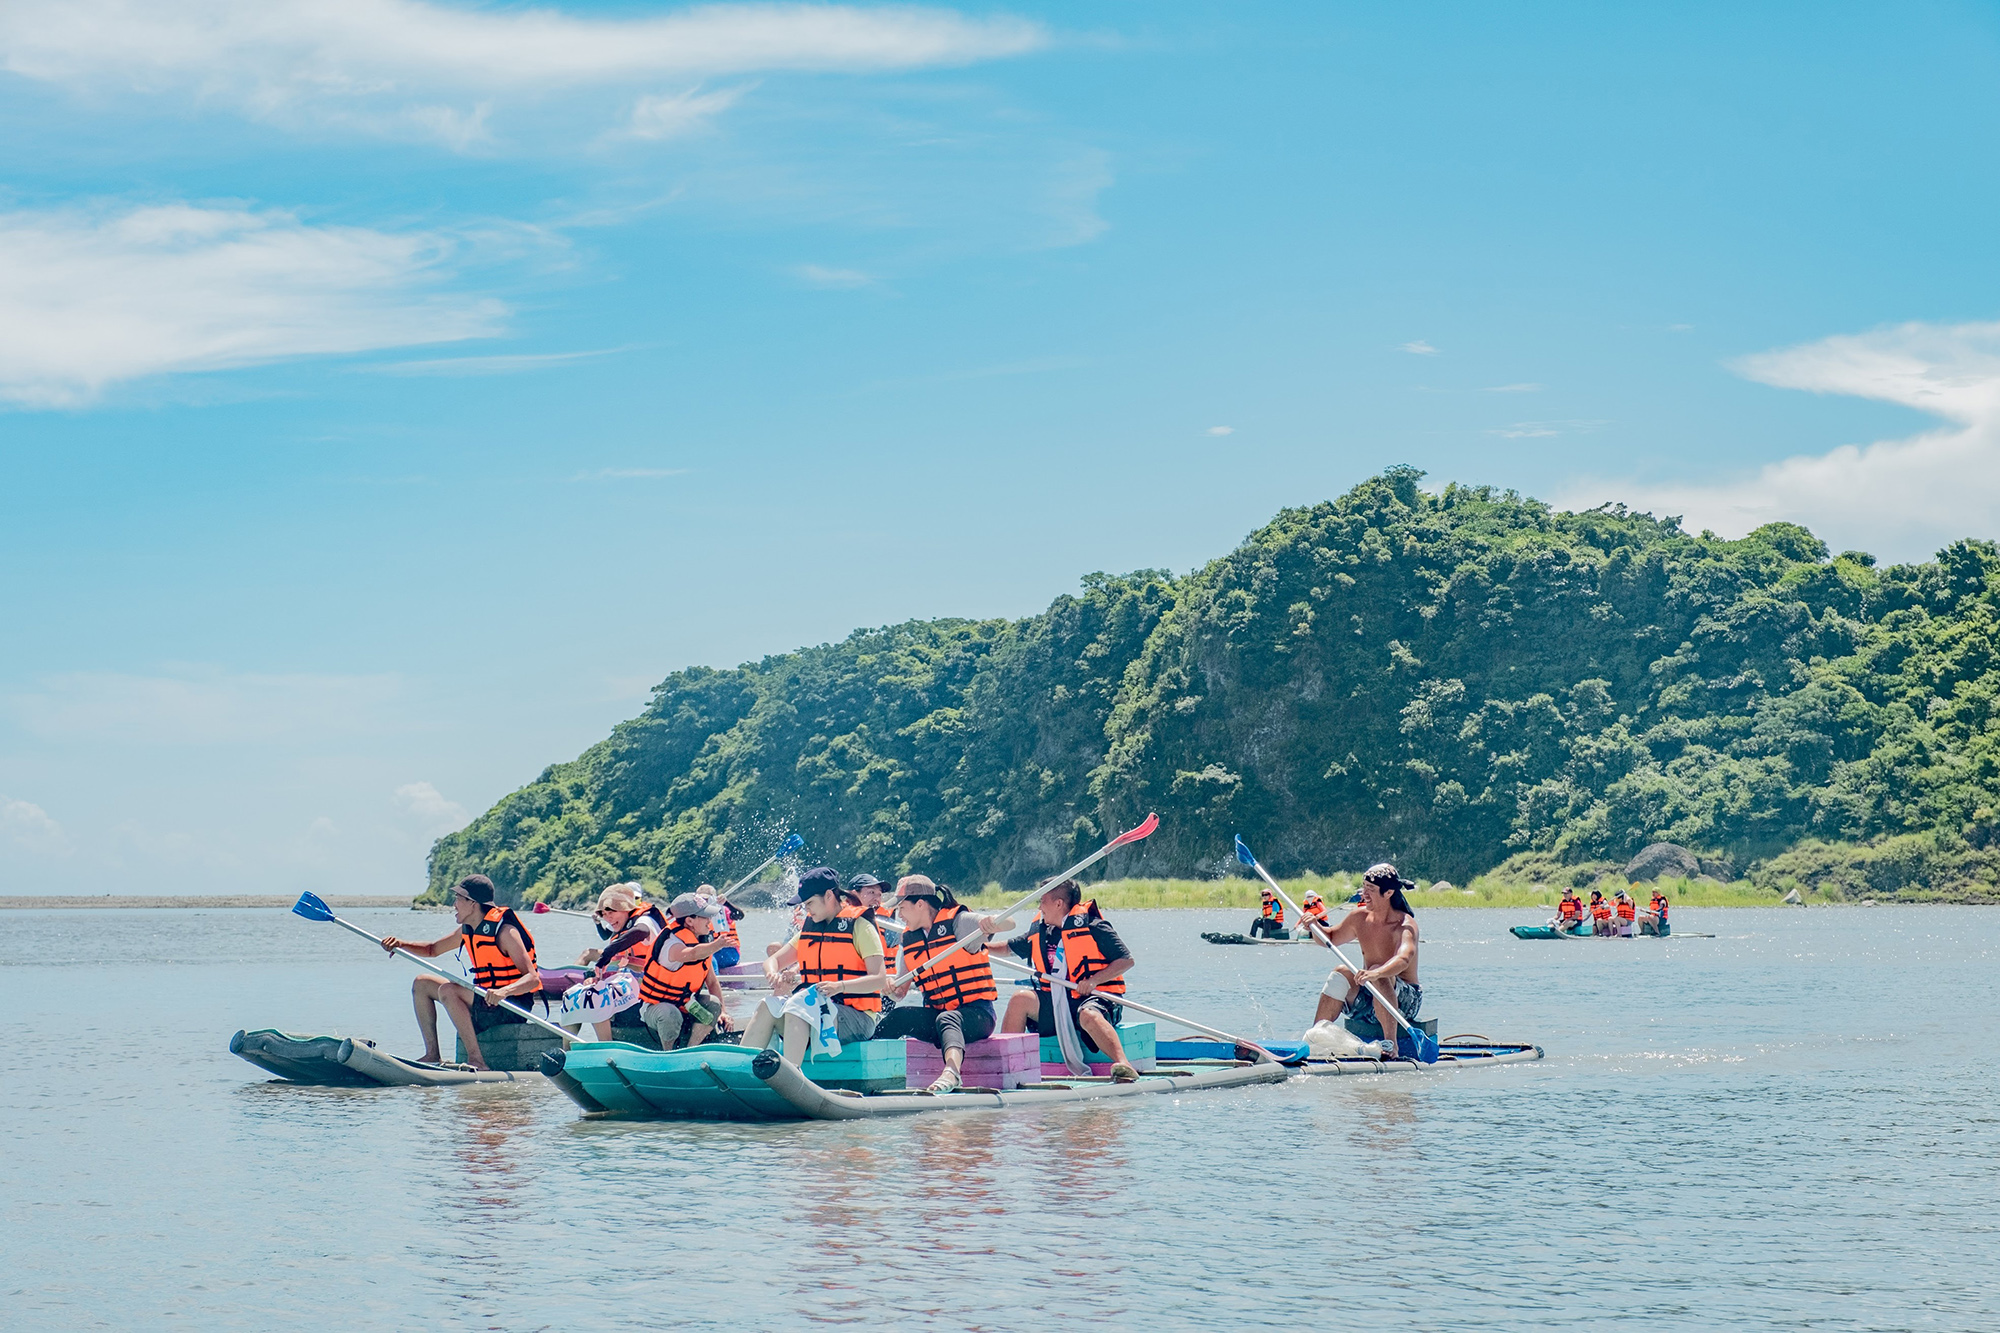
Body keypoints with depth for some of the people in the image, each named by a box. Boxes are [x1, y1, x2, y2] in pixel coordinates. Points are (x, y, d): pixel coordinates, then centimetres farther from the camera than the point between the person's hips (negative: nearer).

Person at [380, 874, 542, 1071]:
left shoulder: (505, 932, -20)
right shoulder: (467, 930, 6)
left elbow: (532, 978, -27)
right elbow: (432, 950, 20)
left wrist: (504, 991, -45)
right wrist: (400, 944, 2)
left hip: (511, 1009, -10)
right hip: (487, 1002, 10)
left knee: (447, 990, -30)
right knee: (422, 984, 10)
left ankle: (476, 1058, -30)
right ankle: (433, 1055, 5)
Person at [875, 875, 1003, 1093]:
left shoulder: (959, 922, -6)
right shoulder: (909, 940, 13)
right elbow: (900, 991, 14)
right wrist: (891, 989, -11)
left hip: (977, 1012, -6)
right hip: (937, 1013, 6)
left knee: (947, 1020, -39)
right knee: (897, 1018, -20)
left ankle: (951, 1072, -64)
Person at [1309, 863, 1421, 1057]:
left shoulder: (1405, 924, -19)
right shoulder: (1360, 917, 1)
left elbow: (1404, 958, -39)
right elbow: (1330, 939, 18)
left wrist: (1376, 973, -58)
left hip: (1405, 1000, -6)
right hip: (1368, 998, 6)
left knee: (1380, 975, -33)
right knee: (1341, 973, -16)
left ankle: (1391, 1043, -37)